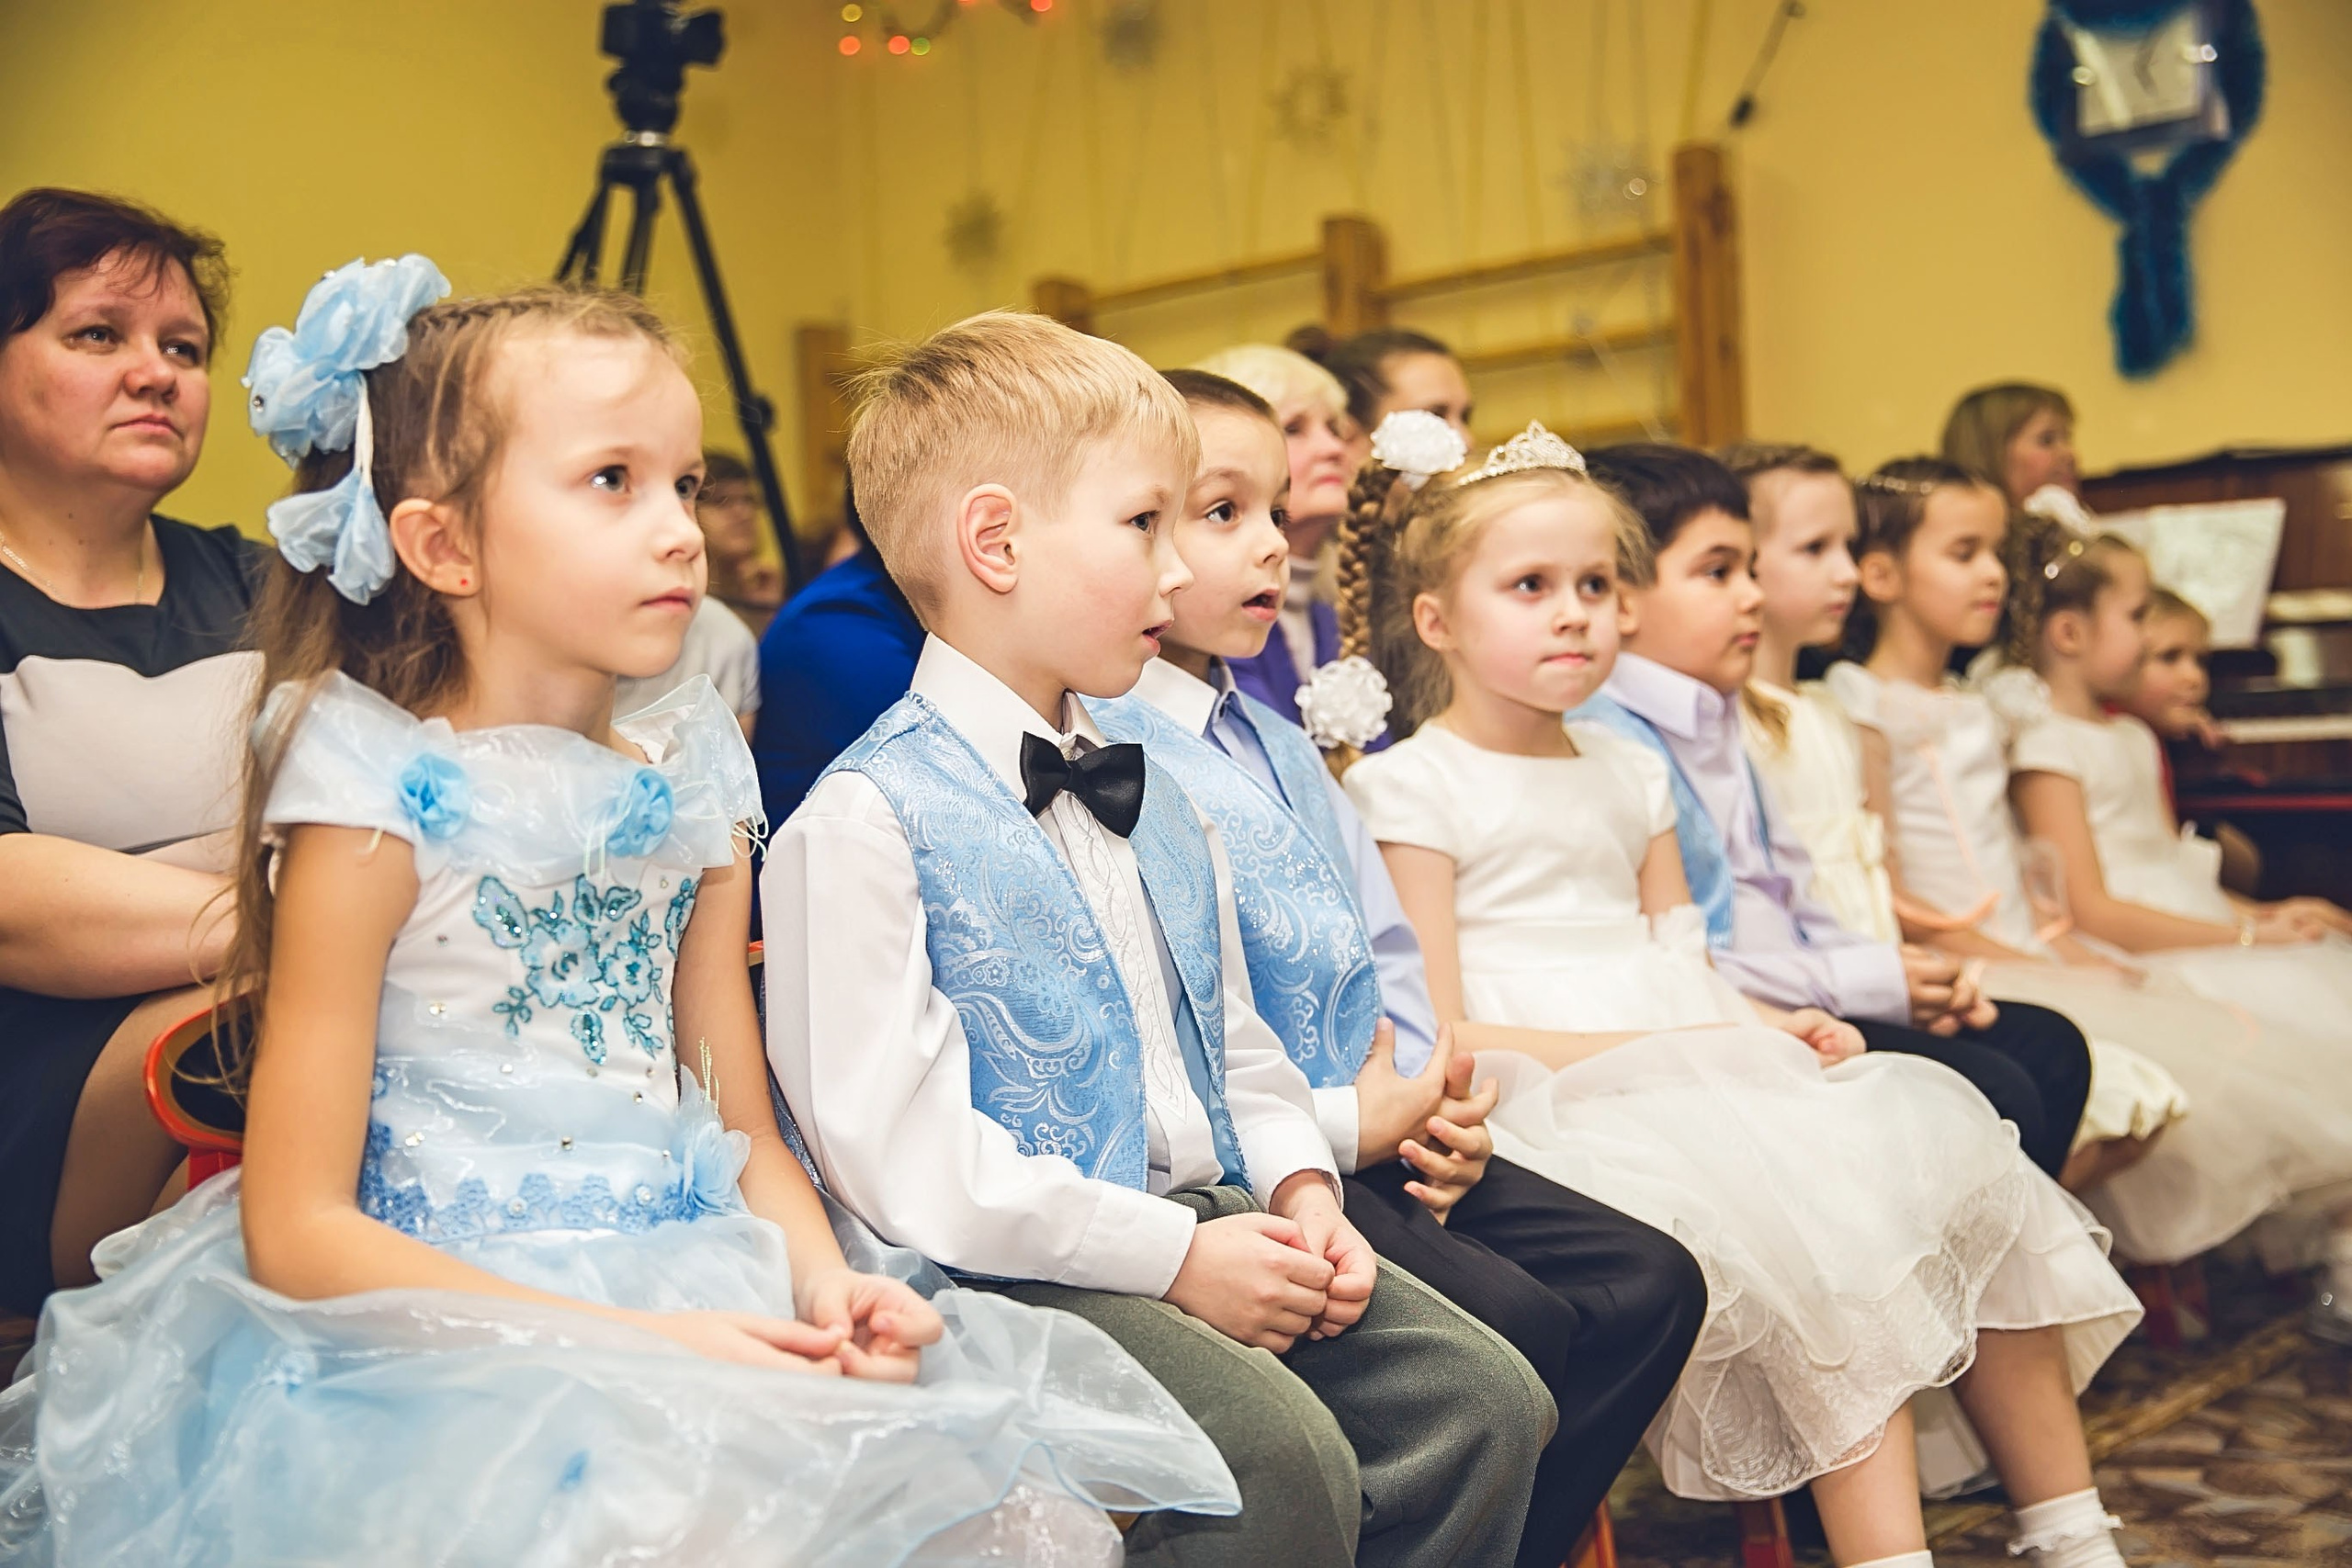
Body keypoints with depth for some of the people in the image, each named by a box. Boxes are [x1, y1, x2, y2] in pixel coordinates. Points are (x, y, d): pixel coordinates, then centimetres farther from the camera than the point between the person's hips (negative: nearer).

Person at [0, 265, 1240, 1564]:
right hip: (450, 1346, -5)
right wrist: (627, 1343, -20)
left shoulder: (687, 787, 8)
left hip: (699, 1319, 6)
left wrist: (824, 1284, -8)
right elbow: (298, 1230, -12)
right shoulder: (381, 799, -10)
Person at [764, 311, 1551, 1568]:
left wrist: (1300, 1186, 2)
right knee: (1287, 1461, -27)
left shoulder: (1153, 805, 16)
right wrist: (1173, 1254, -19)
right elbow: (903, 1157, -19)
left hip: (1213, 1217, 8)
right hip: (1022, 1272, -8)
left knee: (1487, 1399, -5)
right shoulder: (864, 823, -12)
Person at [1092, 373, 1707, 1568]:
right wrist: (1342, 1124, -15)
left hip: (1379, 1134, 9)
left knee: (1650, 1283, 2)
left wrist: (1438, 1098, 3)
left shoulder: (1282, 746, 19)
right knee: (1513, 1324, -25)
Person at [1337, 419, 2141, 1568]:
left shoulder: (1628, 774, 20)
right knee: (1819, 1238, -28)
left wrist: (1780, 1030, -4)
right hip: (1561, 1115, -7)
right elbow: (1439, 1040, -9)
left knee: (1955, 1168, -7)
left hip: (1693, 1085, 7)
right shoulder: (1406, 789, -4)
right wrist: (1642, 1051, -16)